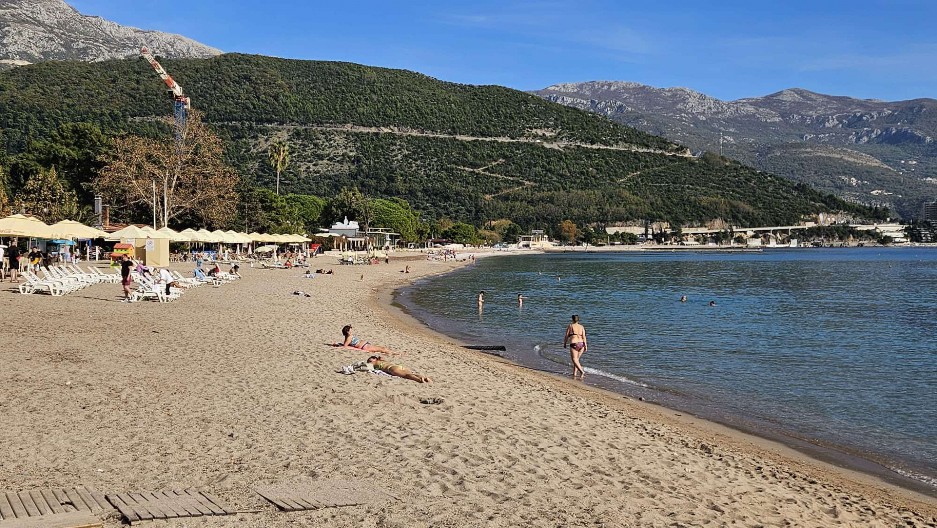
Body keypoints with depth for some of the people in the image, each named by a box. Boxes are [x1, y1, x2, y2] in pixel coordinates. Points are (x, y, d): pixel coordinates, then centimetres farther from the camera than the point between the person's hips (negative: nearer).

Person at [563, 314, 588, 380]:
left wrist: (564, 344, 17)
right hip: (581, 344, 5)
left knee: (574, 360, -7)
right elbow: (584, 337, 1)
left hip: (574, 344, -5)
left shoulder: (570, 326, 3)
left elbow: (566, 336, 4)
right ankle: (574, 375, 16)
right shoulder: (582, 327, 11)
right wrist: (585, 346, -2)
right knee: (577, 359, 16)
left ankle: (582, 372, -26)